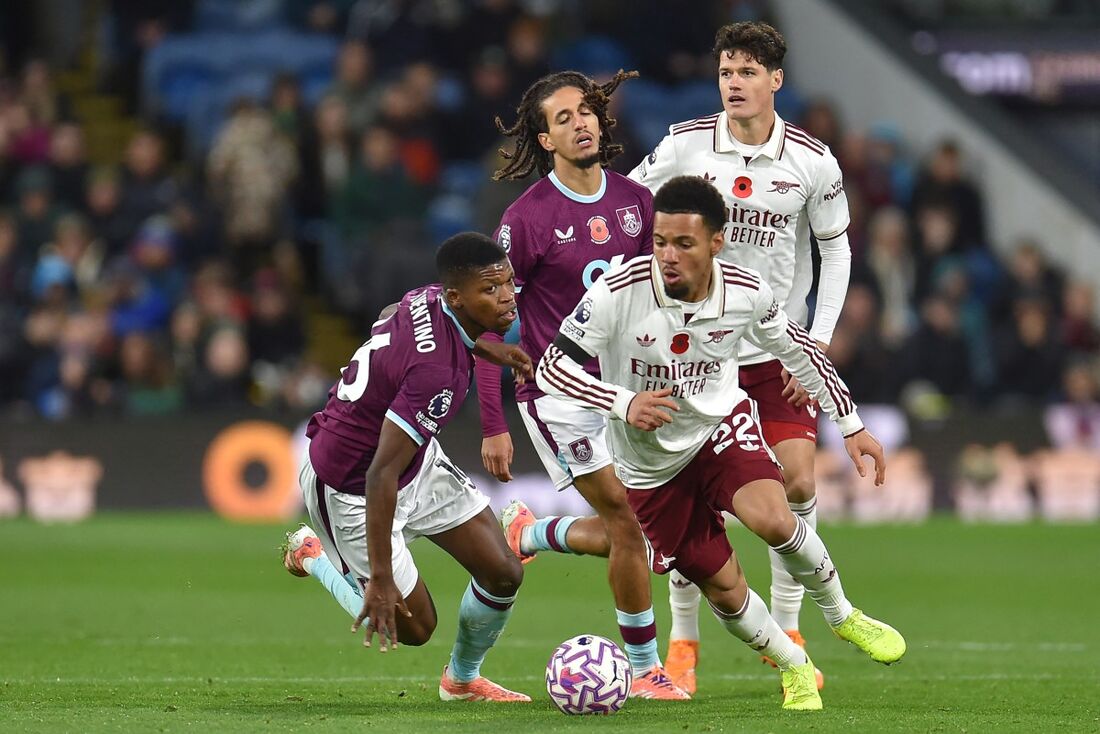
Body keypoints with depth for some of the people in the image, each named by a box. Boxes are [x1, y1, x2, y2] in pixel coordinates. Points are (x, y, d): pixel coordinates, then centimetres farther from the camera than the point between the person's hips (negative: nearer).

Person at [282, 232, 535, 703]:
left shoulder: (428, 298, -12)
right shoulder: (437, 372, -38)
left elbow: (388, 319, 16)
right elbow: (381, 477, -36)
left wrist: (483, 346, 16)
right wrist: (380, 579, -31)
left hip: (416, 457, 9)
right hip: (351, 490, -9)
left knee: (503, 574, 6)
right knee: (412, 627, 3)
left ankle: (463, 680, 32)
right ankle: (314, 557, 23)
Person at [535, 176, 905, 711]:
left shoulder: (747, 293, -17)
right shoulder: (617, 294, -27)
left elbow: (798, 350, 3)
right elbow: (551, 368, -24)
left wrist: (851, 425, 8)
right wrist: (623, 403, -39)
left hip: (722, 424, 1)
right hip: (652, 464, 0)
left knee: (772, 519, -28)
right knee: (722, 587, 1)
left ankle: (842, 617, -1)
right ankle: (794, 667, 30)